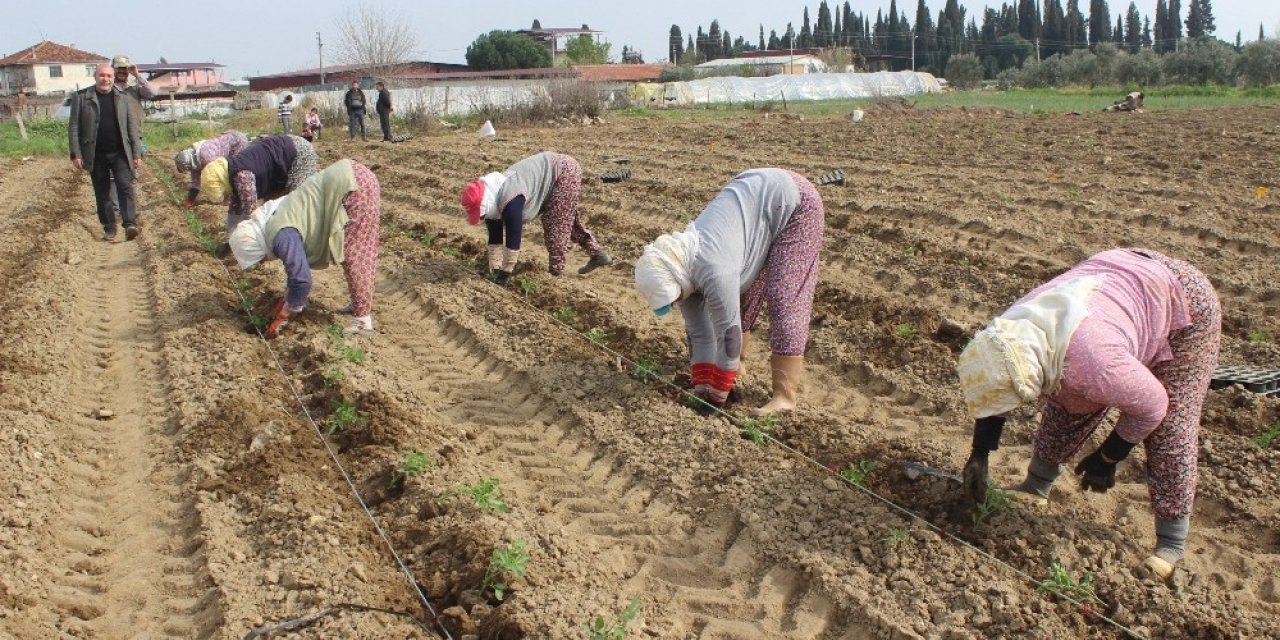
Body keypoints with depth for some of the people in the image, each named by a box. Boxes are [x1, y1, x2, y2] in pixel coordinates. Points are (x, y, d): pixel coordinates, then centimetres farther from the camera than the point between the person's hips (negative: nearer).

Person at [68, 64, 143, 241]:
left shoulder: (122, 98, 8)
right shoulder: (81, 97, 2)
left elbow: (132, 127, 8)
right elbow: (73, 127, 1)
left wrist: (137, 154, 2)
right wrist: (75, 154, -6)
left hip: (120, 153, 0)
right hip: (96, 155, 0)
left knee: (125, 186, -14)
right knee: (102, 193, 6)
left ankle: (130, 224, -20)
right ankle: (109, 229, 13)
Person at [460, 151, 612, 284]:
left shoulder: (510, 202, -34)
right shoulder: (492, 200, -6)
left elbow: (513, 239, -30)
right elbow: (495, 239, 0)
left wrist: (505, 272, -22)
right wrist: (494, 270, -1)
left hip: (565, 171, -9)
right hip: (552, 170, 9)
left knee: (555, 225, -8)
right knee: (568, 221, 19)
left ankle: (555, 271, 2)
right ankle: (598, 254, 29)